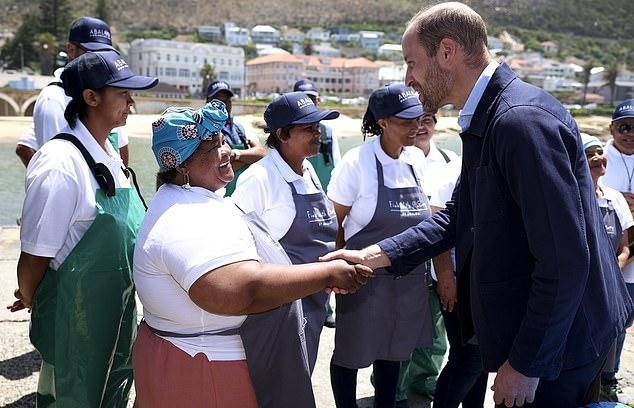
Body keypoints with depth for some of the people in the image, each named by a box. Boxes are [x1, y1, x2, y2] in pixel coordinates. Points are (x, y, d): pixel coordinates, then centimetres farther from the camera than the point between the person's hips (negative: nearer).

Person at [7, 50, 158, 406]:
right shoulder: (61, 165, -26)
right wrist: (30, 300, -3)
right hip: (75, 320, -7)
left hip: (118, 311, 7)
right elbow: (35, 257, -19)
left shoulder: (110, 157, 1)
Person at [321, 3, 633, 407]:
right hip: (528, 323, 9)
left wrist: (525, 365, -20)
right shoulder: (486, 121, 6)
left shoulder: (523, 119, -26)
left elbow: (564, 260, -28)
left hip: (556, 339, -9)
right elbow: (459, 216, 12)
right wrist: (373, 256, 4)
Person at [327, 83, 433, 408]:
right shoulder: (357, 162, -17)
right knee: (351, 353, 11)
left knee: (393, 351, 19)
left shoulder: (417, 159, 0)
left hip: (409, 279, 5)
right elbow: (334, 222, -10)